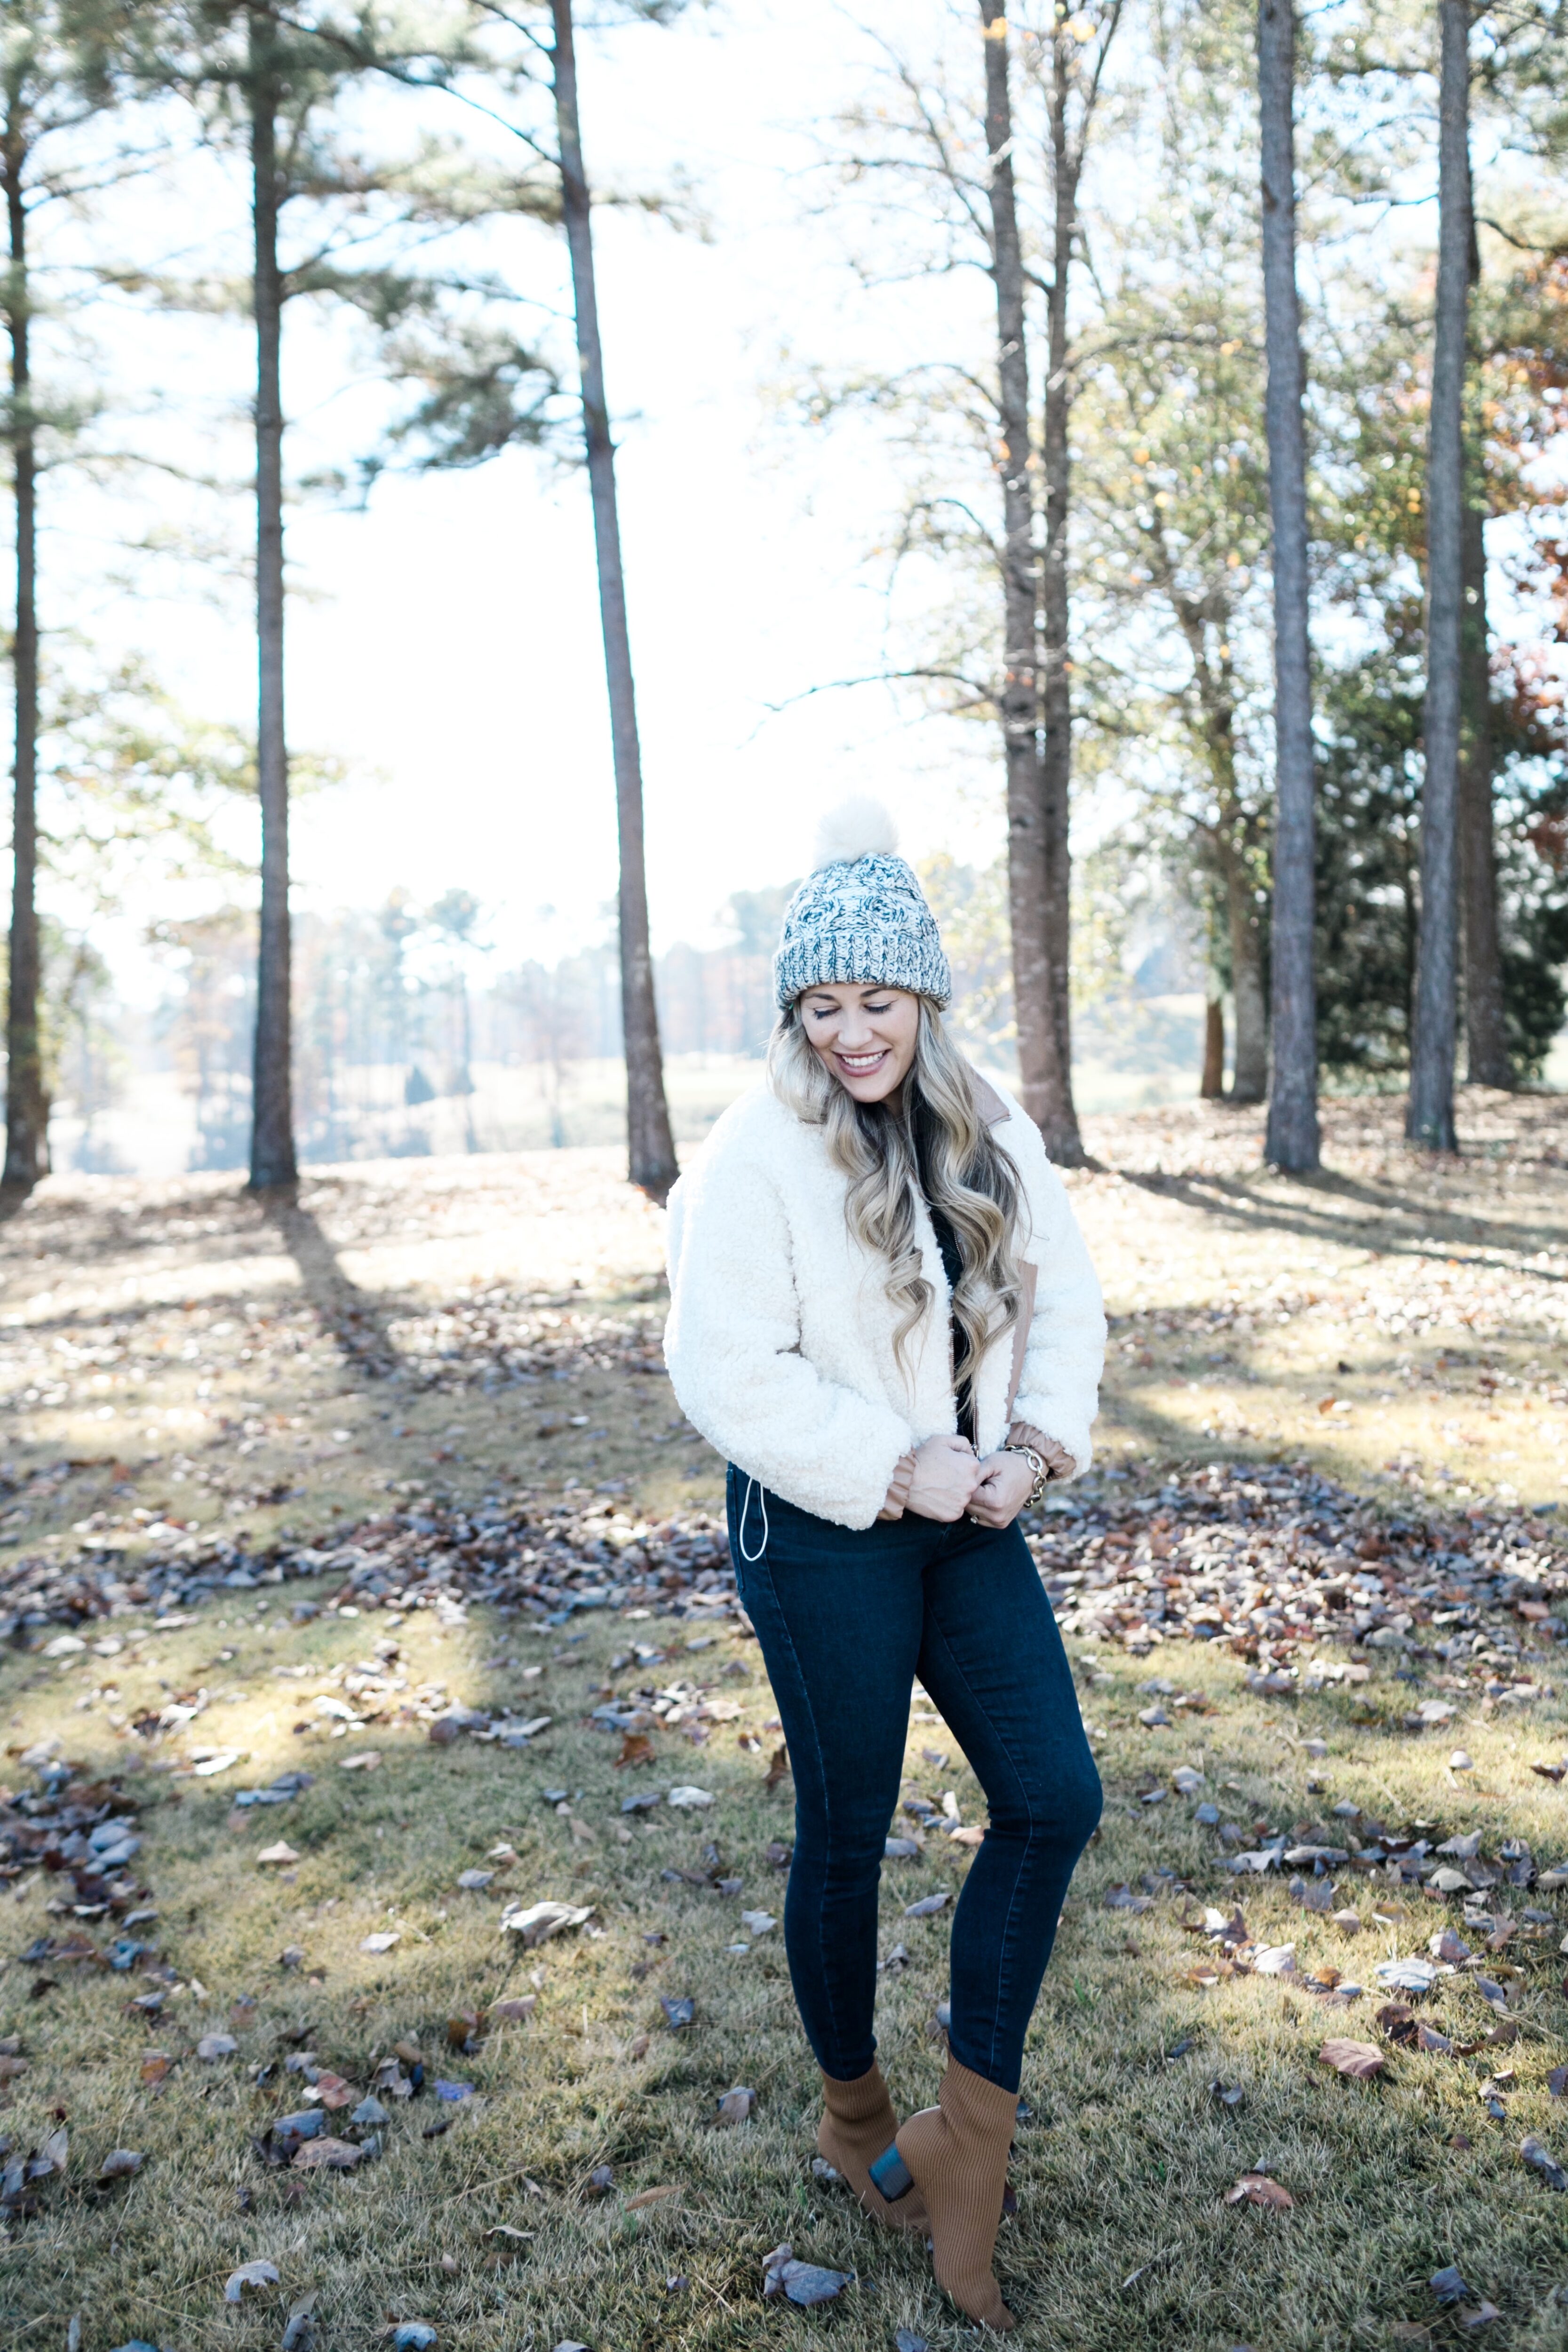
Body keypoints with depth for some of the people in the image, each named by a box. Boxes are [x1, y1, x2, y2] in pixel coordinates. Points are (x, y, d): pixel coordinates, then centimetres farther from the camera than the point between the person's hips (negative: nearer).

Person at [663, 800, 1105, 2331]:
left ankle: (971, 2131, 20)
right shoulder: (754, 1154, -14)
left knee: (1054, 1797, 2)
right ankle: (854, 2116, 35)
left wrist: (1035, 1444, -8)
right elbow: (730, 1374, -18)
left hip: (969, 1518, 6)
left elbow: (1065, 1304, 8)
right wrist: (899, 1469, -19)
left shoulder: (994, 1135, 3)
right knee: (847, 1833, 9)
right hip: (821, 1533, -5)